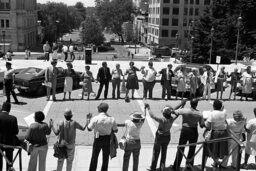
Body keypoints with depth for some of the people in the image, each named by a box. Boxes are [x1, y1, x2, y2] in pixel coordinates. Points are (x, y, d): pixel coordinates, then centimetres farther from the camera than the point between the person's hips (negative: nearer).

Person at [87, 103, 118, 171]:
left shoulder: (95, 118, -17)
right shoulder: (111, 119, -10)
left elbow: (89, 129, -7)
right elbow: (115, 130, -2)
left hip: (98, 139, -2)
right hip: (107, 139, 2)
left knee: (94, 157, 14)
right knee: (105, 158, 16)